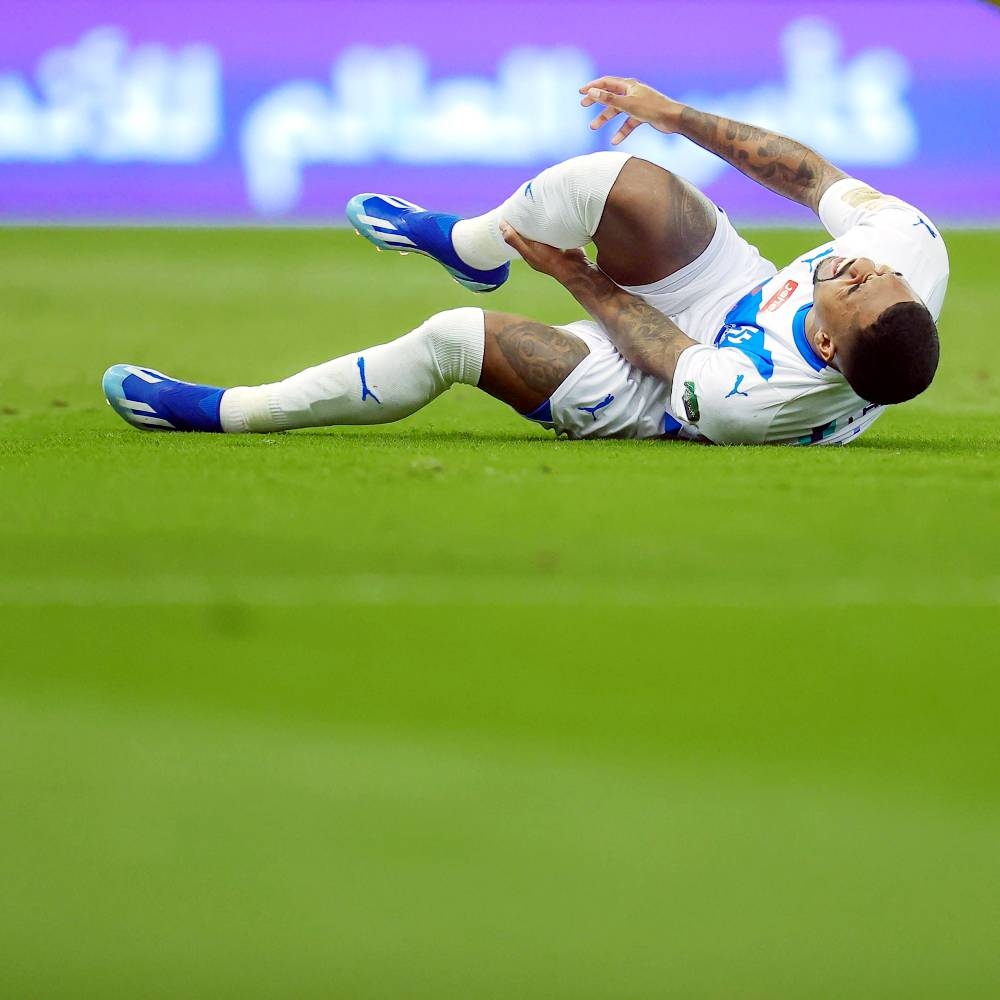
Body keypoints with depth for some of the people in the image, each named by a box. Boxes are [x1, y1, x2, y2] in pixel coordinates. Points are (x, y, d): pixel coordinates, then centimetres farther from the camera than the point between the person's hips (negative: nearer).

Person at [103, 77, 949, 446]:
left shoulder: (754, 400, -44)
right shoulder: (911, 245, -32)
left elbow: (674, 361, -22)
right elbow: (815, 174, -12)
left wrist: (577, 276, -6)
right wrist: (680, 116, -7)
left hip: (653, 400, -6)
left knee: (456, 339, -13)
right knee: (604, 179, -10)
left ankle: (224, 412, 7)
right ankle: (469, 246, 27)